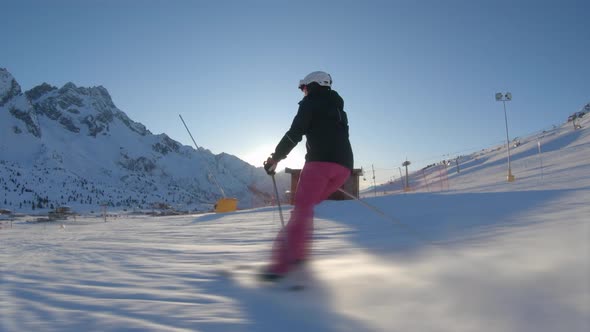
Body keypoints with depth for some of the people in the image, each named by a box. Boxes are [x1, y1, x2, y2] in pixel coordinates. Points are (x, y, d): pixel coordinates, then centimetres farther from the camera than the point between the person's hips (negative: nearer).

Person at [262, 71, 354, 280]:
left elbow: (295, 133, 0)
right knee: (307, 206, 15)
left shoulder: (311, 102, 10)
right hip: (344, 167, 7)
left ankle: (283, 263, -27)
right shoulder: (338, 109, 33)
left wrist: (275, 158, 6)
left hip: (320, 161, -7)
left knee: (302, 209, -15)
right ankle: (299, 253, 5)